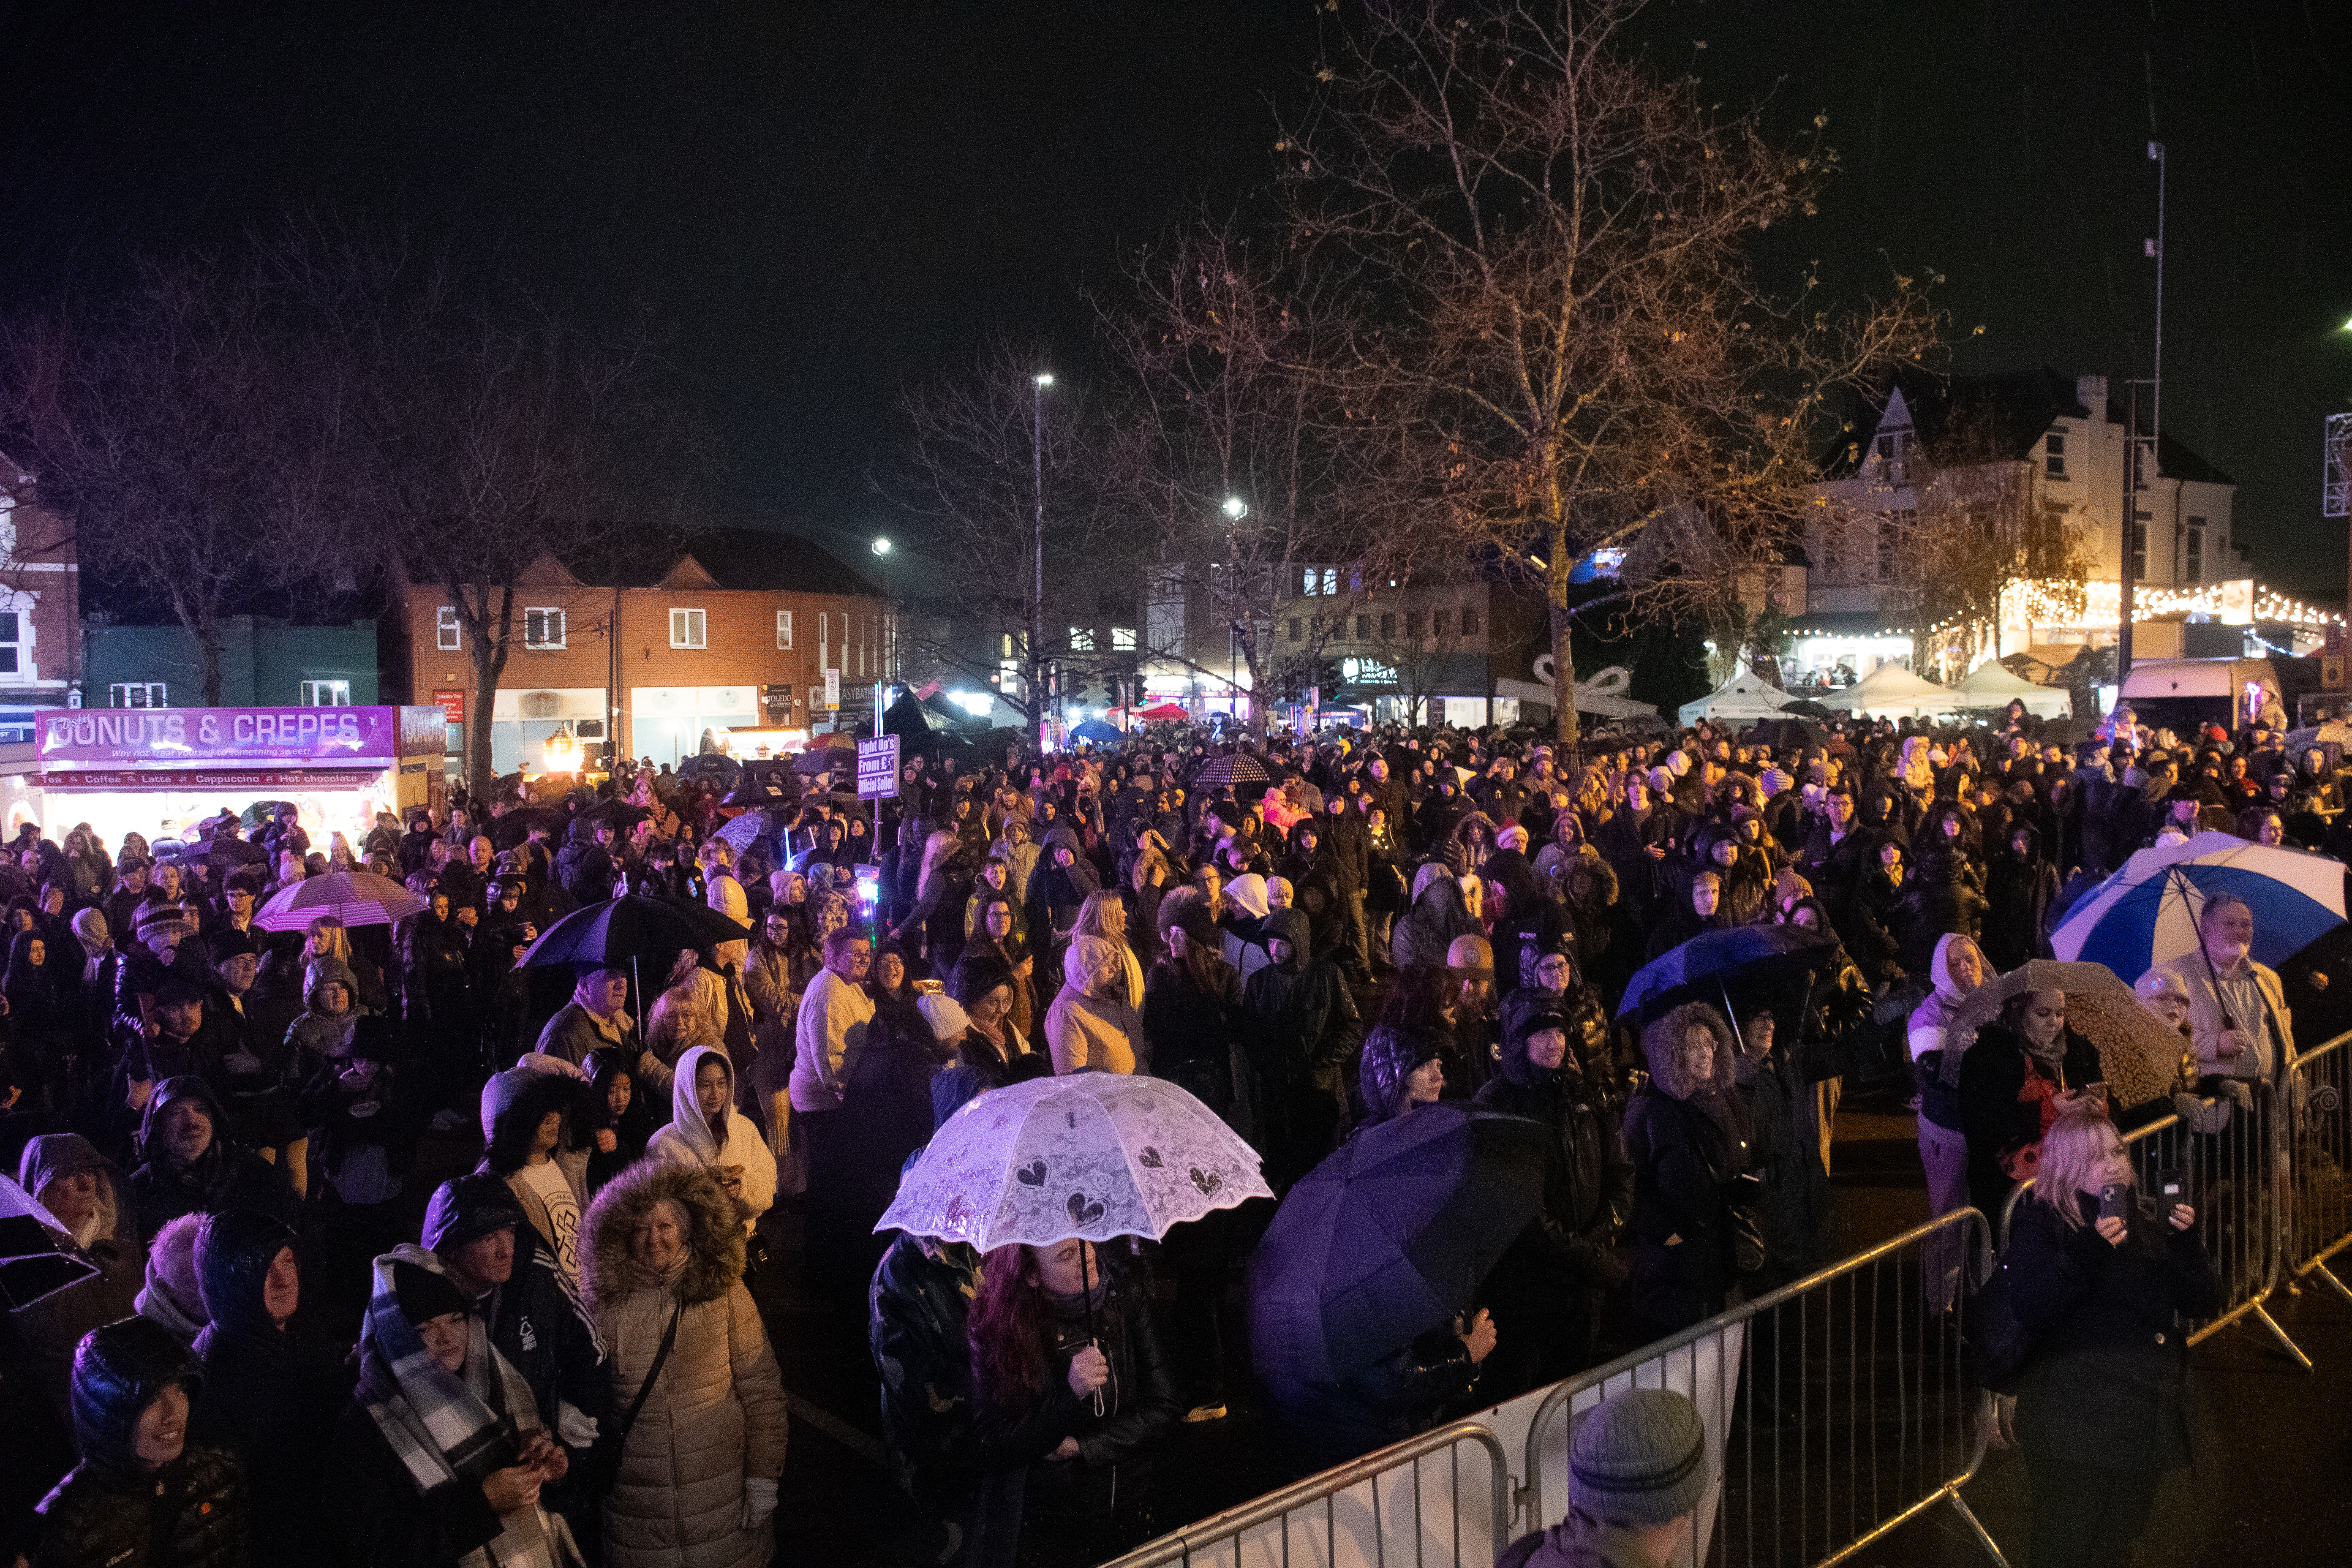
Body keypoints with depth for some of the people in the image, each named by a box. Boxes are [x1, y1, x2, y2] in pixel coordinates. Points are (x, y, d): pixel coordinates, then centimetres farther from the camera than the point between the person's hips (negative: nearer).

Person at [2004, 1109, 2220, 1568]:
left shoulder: (2146, 1223, 11)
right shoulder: (2041, 1224, -7)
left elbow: (2205, 1302, 6)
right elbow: (2032, 1311, -21)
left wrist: (2186, 1242, -10)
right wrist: (2087, 1252, -29)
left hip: (2142, 1424, 6)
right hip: (2078, 1425, -6)